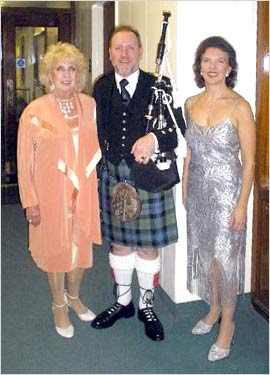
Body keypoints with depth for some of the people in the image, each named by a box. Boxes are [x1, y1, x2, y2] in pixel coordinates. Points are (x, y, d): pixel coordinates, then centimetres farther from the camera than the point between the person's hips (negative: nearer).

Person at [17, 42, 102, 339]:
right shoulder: (35, 111, -12)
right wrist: (30, 201, -9)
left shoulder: (89, 105, -1)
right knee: (55, 247, 12)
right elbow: (25, 161, -9)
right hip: (51, 193, -3)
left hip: (83, 191, 3)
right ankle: (59, 305, 34)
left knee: (81, 245, 16)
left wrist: (93, 178, 4)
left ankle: (74, 296, 42)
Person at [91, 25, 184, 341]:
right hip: (113, 176, 3)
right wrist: (100, 168, -4)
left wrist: (153, 140, -25)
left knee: (148, 246, 9)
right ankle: (122, 302, 35)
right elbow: (97, 133, 5)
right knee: (119, 243, 15)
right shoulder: (101, 87, 5)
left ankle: (146, 306, 29)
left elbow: (175, 132, -6)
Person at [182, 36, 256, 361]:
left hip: (226, 190, -5)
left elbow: (249, 160, -12)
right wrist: (185, 189, 12)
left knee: (225, 257, 3)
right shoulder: (191, 104, 3)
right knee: (205, 253, 15)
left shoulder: (239, 107, -13)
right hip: (197, 189, 5)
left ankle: (227, 323, 21)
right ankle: (214, 308, 36)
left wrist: (241, 205, -14)